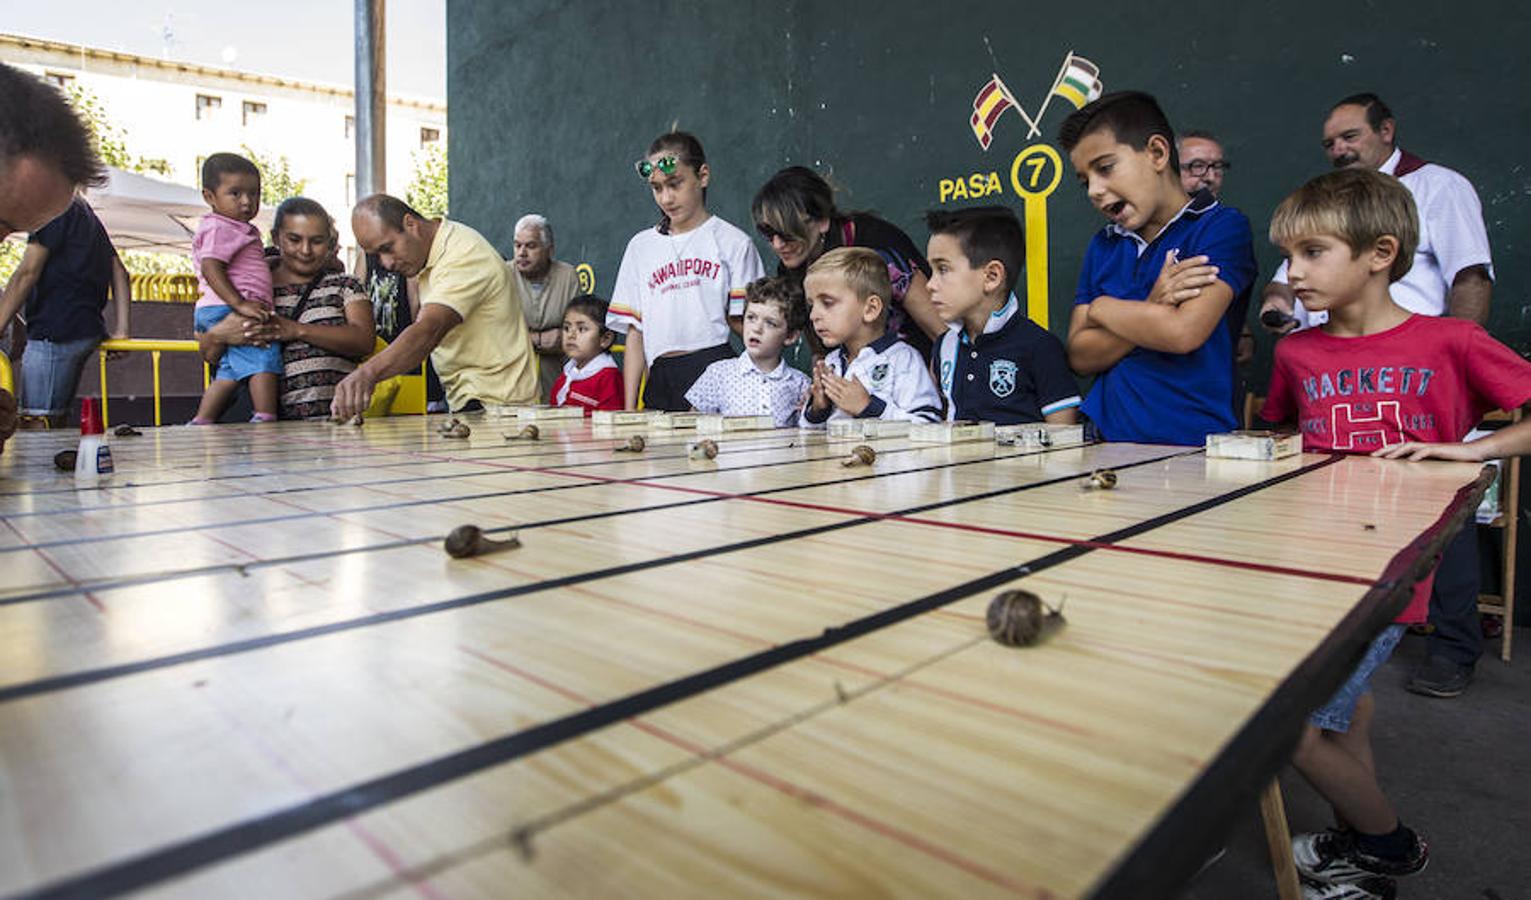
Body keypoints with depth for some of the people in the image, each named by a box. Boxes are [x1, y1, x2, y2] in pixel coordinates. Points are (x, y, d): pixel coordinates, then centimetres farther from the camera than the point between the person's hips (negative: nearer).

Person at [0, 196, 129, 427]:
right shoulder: (84, 211, 21)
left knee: (36, 427, -10)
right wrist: (120, 331, 13)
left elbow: (27, 274, -12)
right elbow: (119, 272, 17)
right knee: (56, 424, 13)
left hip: (54, 332, -10)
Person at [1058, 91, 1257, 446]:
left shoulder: (1222, 226, 0)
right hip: (1106, 438, 3)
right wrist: (1151, 310, -8)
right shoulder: (1103, 245, 15)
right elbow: (1080, 356, 7)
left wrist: (1102, 308, 1)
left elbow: (1183, 333, -14)